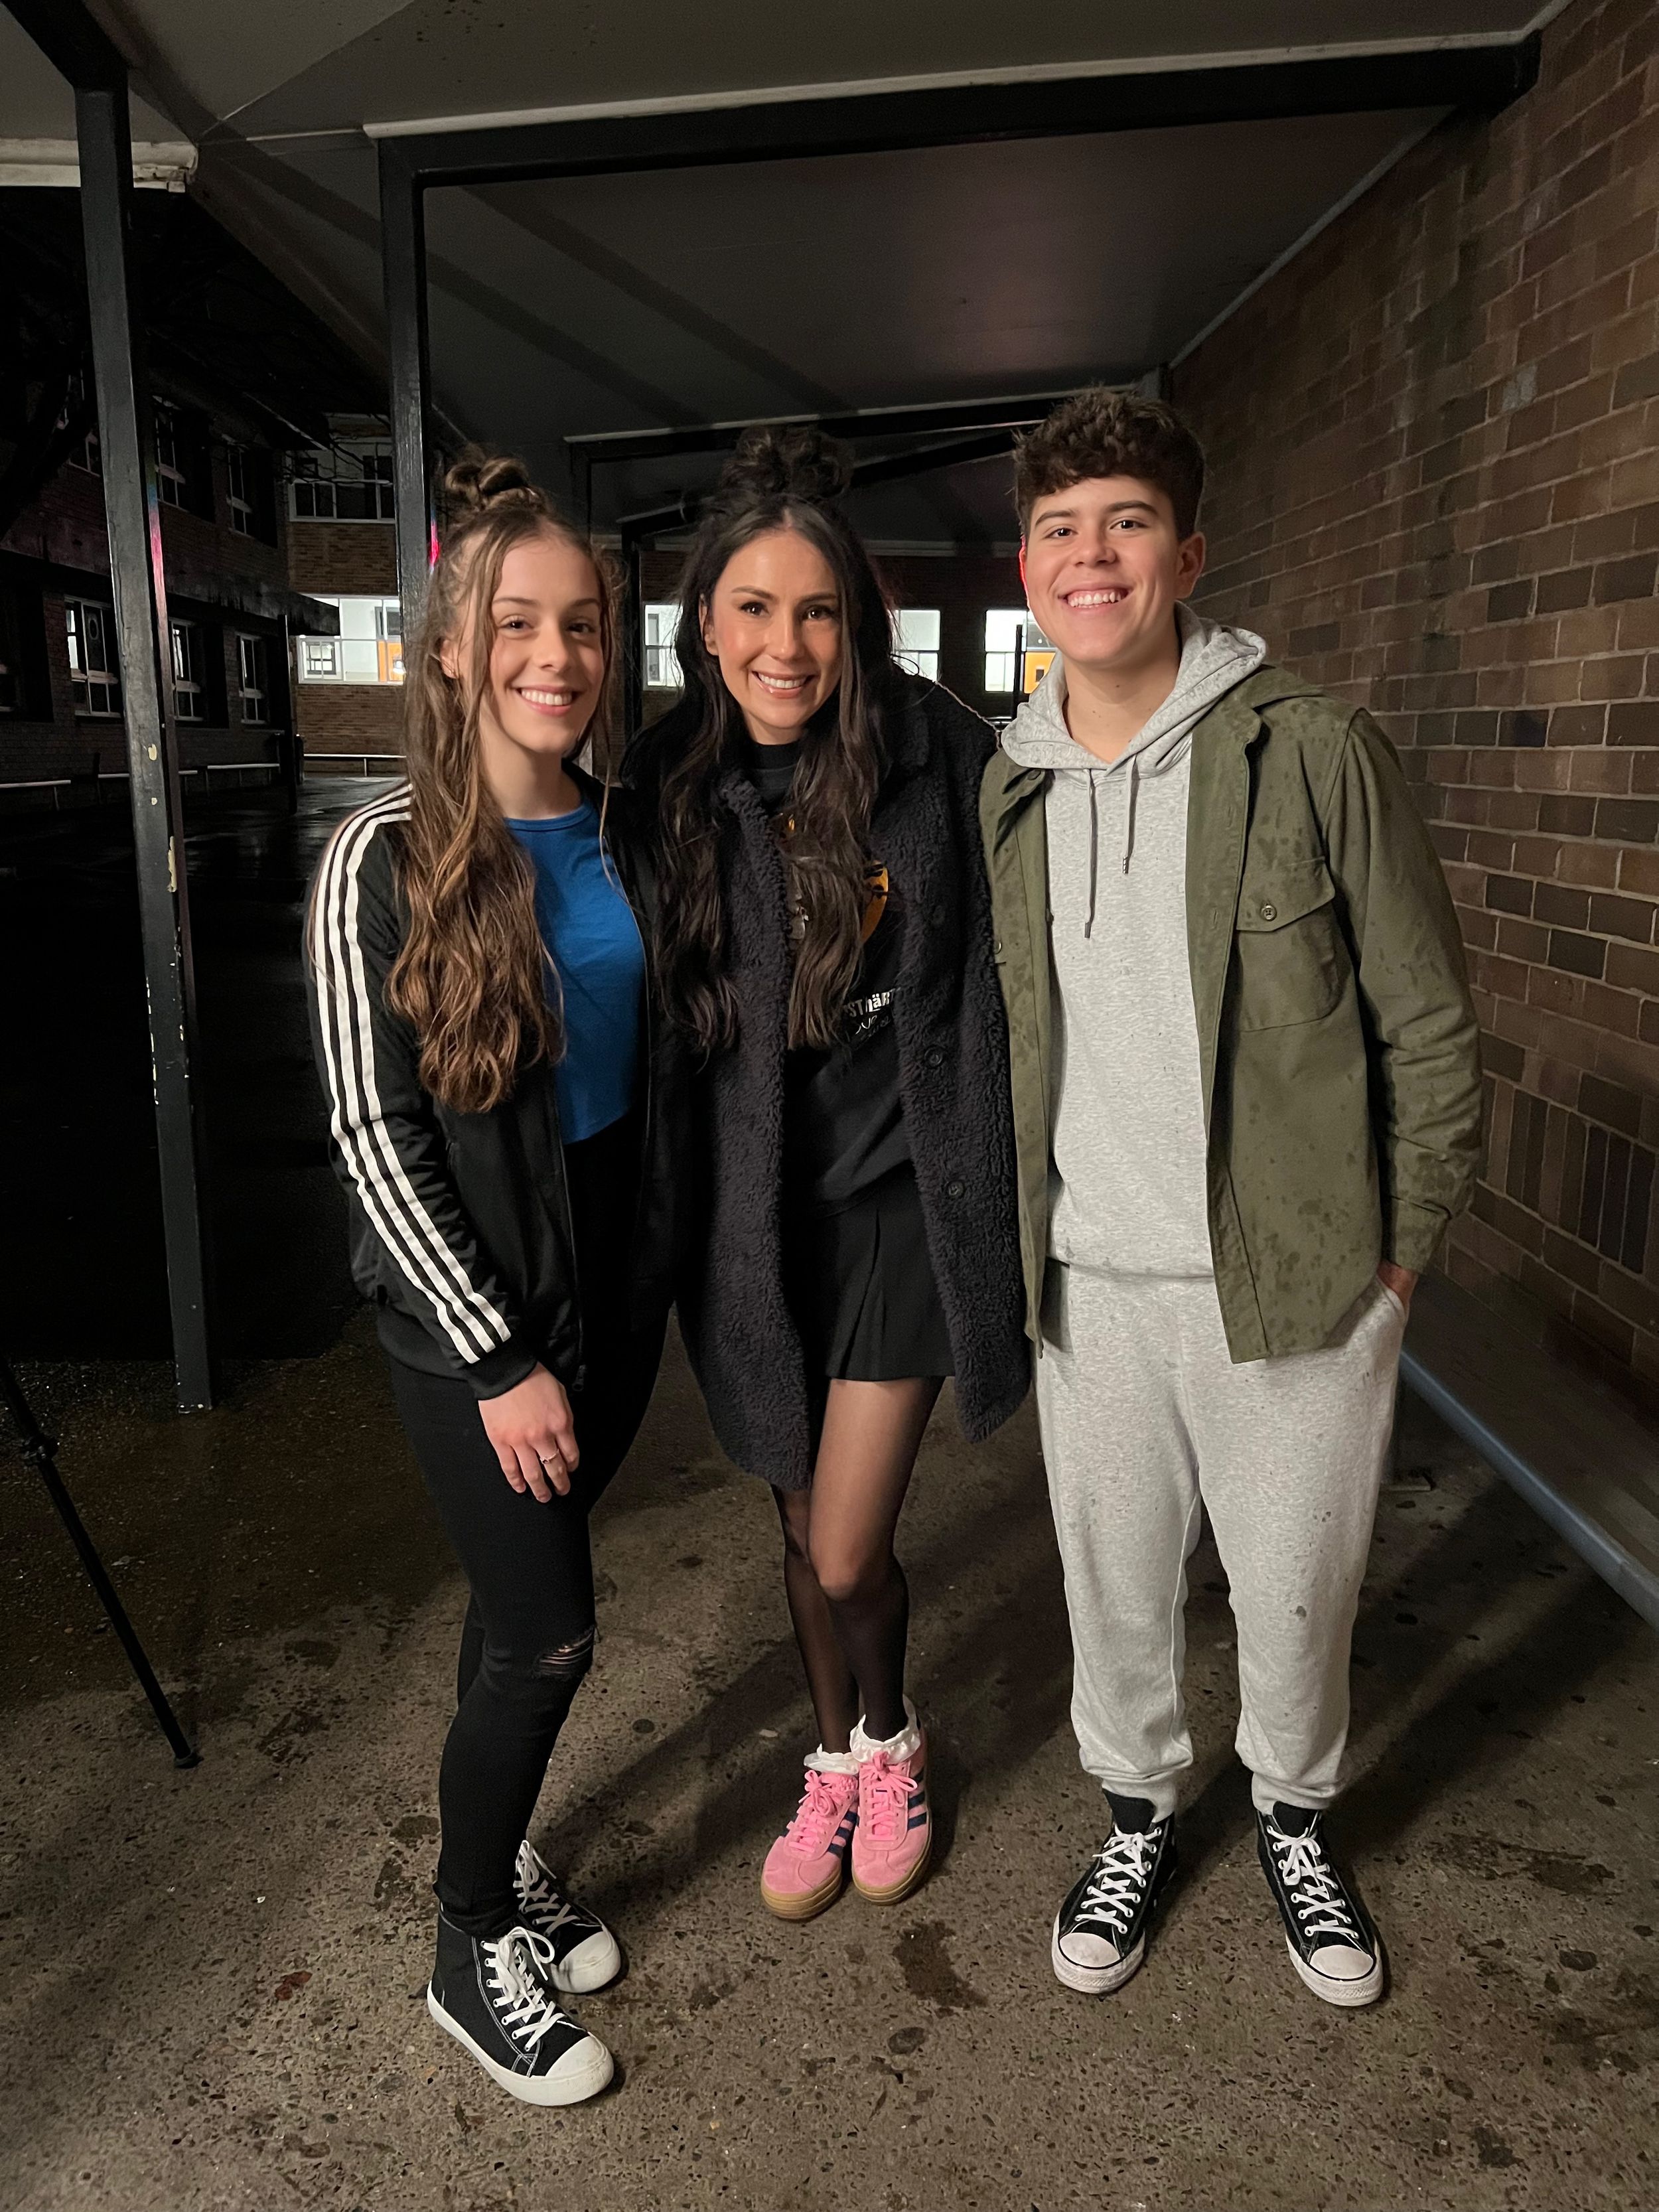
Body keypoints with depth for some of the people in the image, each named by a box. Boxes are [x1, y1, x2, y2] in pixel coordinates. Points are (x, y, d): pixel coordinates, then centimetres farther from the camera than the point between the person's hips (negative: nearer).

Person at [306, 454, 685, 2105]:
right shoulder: (388, 862, -14)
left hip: (617, 1276, 5)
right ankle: (472, 1953, 28)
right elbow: (373, 1138, -15)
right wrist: (498, 1360, -14)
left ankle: (497, 1856, 43)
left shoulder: (623, 839, 3)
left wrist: (660, 1263, 9)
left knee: (522, 1605, 18)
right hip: (470, 1303, -5)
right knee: (547, 1634, 3)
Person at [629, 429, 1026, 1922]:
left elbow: (1005, 967, -3)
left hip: (898, 1194, -2)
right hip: (752, 1215, 3)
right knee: (802, 1529, 18)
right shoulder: (673, 786, -4)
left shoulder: (941, 753, -10)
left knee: (848, 1553, 0)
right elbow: (656, 1013, 2)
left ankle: (893, 1745, 35)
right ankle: (836, 1762, 45)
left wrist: (995, 1174, -3)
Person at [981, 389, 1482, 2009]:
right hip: (1090, 1283, 3)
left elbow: (1430, 1026, -4)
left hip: (1295, 1279, -2)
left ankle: (1293, 1816, 45)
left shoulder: (1313, 752, -10)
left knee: (1296, 1586, 15)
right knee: (1113, 1582, 17)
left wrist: (1397, 1254, -3)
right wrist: (1022, 1241, 10)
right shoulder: (1006, 789, 2)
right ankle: (1138, 1809, 45)